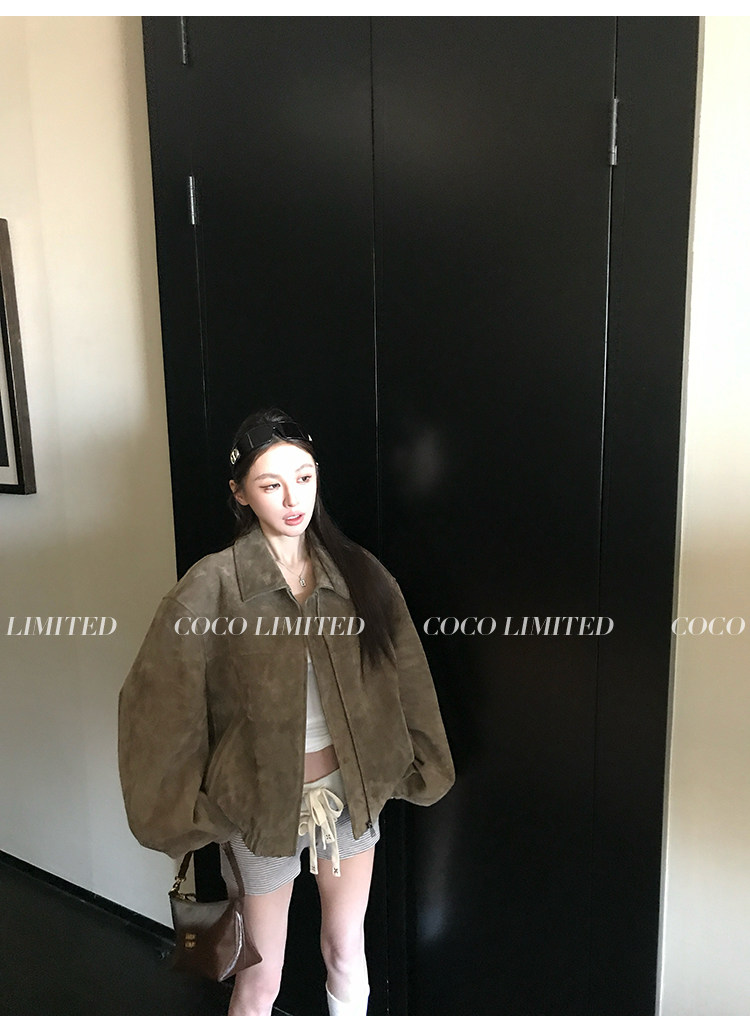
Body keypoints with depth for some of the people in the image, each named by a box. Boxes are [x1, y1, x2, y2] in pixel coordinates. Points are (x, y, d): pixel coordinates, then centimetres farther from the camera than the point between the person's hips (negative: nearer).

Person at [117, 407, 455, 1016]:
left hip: (352, 791, 3)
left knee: (347, 951, 22)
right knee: (260, 981, 17)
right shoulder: (213, 587, -17)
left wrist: (423, 770, 5)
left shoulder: (356, 572, -6)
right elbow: (157, 703, -13)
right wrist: (182, 813, -9)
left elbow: (405, 676, 1)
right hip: (262, 803, -2)